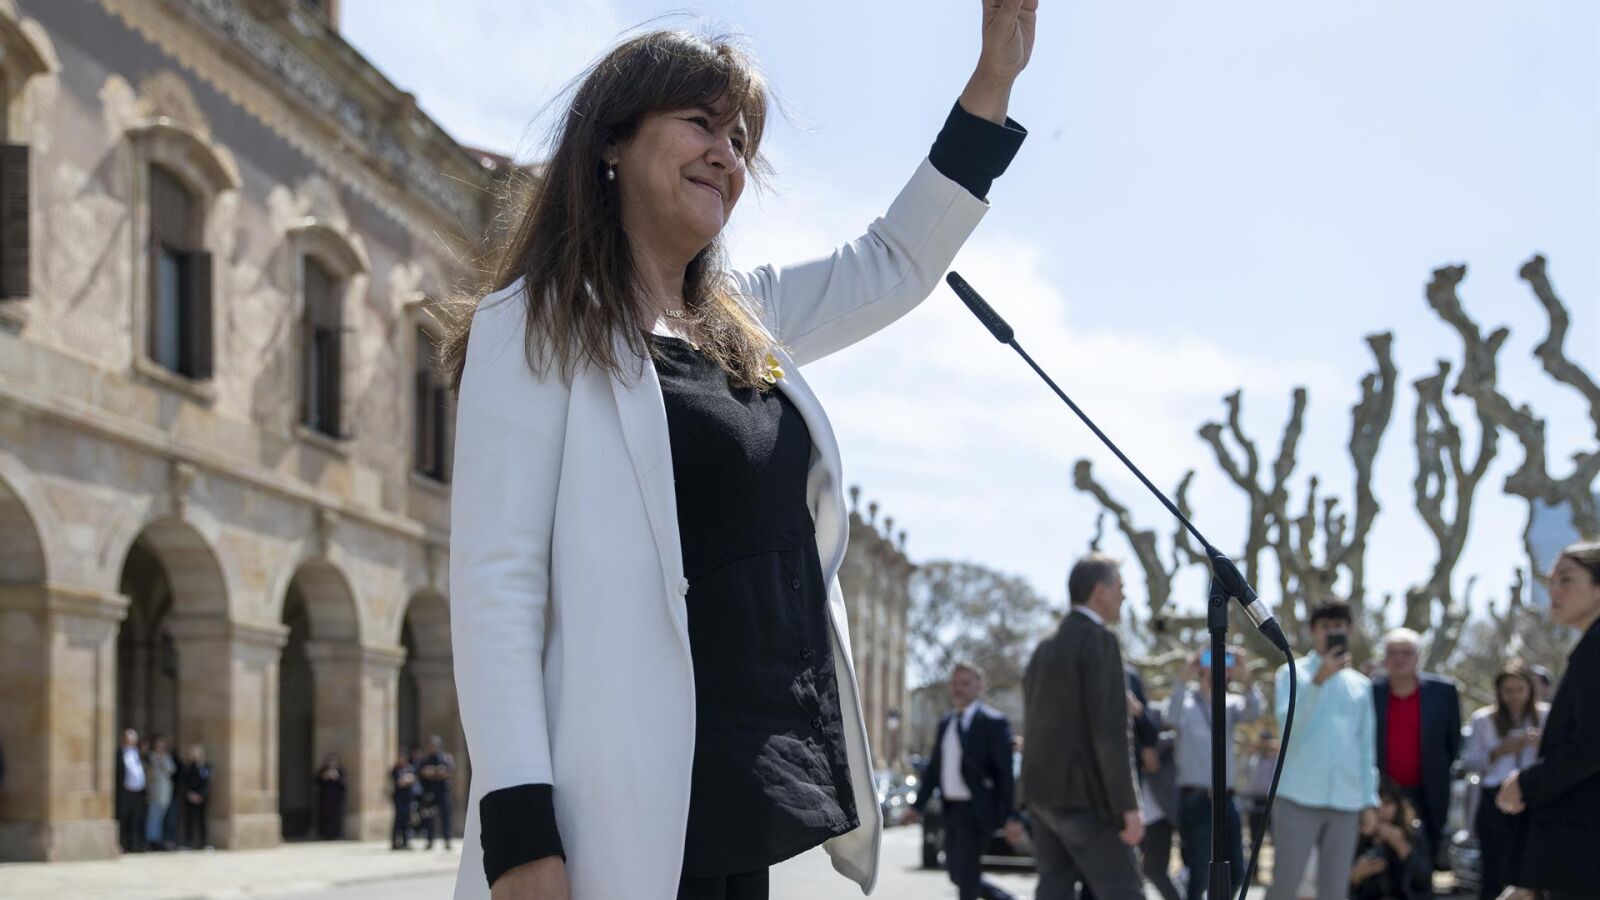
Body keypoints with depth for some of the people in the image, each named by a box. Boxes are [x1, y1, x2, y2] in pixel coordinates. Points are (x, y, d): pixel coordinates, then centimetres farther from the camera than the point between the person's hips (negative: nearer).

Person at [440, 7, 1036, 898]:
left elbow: (896, 265, 27)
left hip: (748, 813, 7)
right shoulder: (534, 329, -5)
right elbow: (495, 584, -12)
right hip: (632, 819, -7)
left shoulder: (745, 322, 15)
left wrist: (996, 74, 20)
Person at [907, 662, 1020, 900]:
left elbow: (1006, 772, -12)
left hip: (977, 811, -7)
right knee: (956, 873, 12)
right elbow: (934, 767, 17)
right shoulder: (945, 723, 13)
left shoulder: (993, 722, -9)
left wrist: (1009, 816, -17)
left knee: (966, 874, -8)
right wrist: (918, 805, 10)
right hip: (951, 809, 8)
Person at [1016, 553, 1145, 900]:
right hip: (1083, 794, -9)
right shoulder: (1098, 639, -10)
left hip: (1044, 793, 9)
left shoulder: (1045, 647, 18)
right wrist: (1128, 806, -18)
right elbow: (1109, 730, -18)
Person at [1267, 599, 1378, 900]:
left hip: (1346, 800, 4)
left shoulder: (1361, 684, 15)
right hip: (1299, 796, -3)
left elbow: (1367, 747, 16)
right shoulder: (1292, 672, 4)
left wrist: (1370, 801, 10)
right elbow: (1288, 723, -12)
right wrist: (1318, 680, -22)